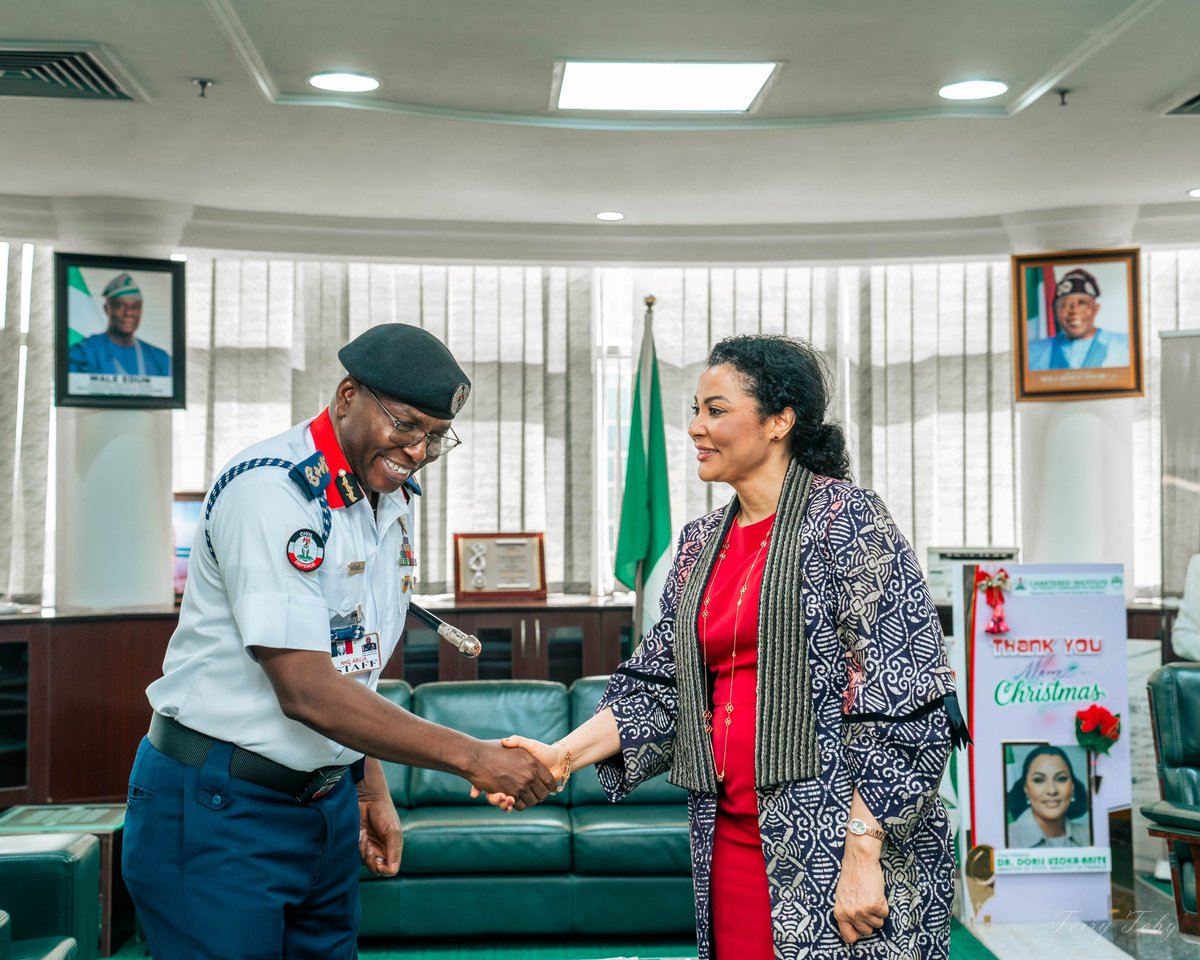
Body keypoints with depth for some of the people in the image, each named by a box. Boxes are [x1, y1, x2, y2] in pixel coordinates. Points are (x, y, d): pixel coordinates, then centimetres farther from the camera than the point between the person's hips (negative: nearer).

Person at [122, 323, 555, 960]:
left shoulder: (391, 499, 7)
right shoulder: (271, 490, -20)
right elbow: (307, 692, -25)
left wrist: (373, 792, 15)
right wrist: (471, 757, -24)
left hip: (327, 798, 8)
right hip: (220, 809, -8)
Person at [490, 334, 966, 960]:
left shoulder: (844, 520, -9)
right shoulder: (701, 543, 12)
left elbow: (898, 705, -14)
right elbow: (658, 687, 12)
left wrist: (862, 852, -18)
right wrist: (564, 754, -3)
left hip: (836, 837, -6)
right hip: (731, 836, 6)